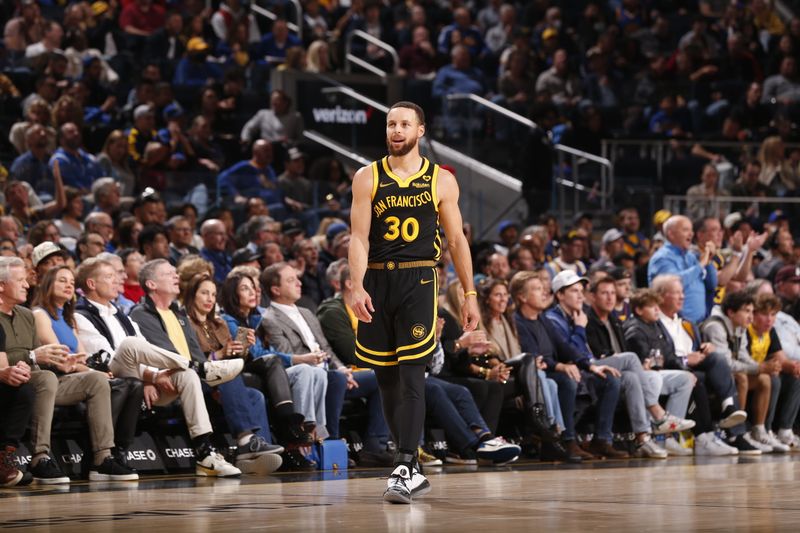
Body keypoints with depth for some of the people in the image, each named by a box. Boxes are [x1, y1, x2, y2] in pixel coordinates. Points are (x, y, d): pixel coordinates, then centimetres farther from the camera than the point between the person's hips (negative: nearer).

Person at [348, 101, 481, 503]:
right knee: (386, 380, 7)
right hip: (376, 281, 2)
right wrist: (357, 286, -17)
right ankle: (412, 470, 18)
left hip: (418, 281, -2)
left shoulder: (441, 181, 5)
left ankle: (404, 470, -18)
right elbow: (359, 237, -3)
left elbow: (456, 240, 9)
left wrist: (470, 294, 5)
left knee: (411, 377, -13)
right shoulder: (367, 178, 5)